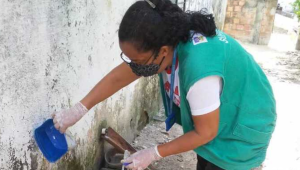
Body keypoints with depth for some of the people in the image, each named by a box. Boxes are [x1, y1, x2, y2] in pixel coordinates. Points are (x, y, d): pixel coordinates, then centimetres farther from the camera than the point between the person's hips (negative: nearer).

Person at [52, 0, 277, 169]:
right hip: (216, 115, 7)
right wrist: (79, 110, -9)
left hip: (241, 125, -7)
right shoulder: (168, 41, -18)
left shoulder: (199, 69, -42)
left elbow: (205, 133, -27)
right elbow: (119, 77, -9)